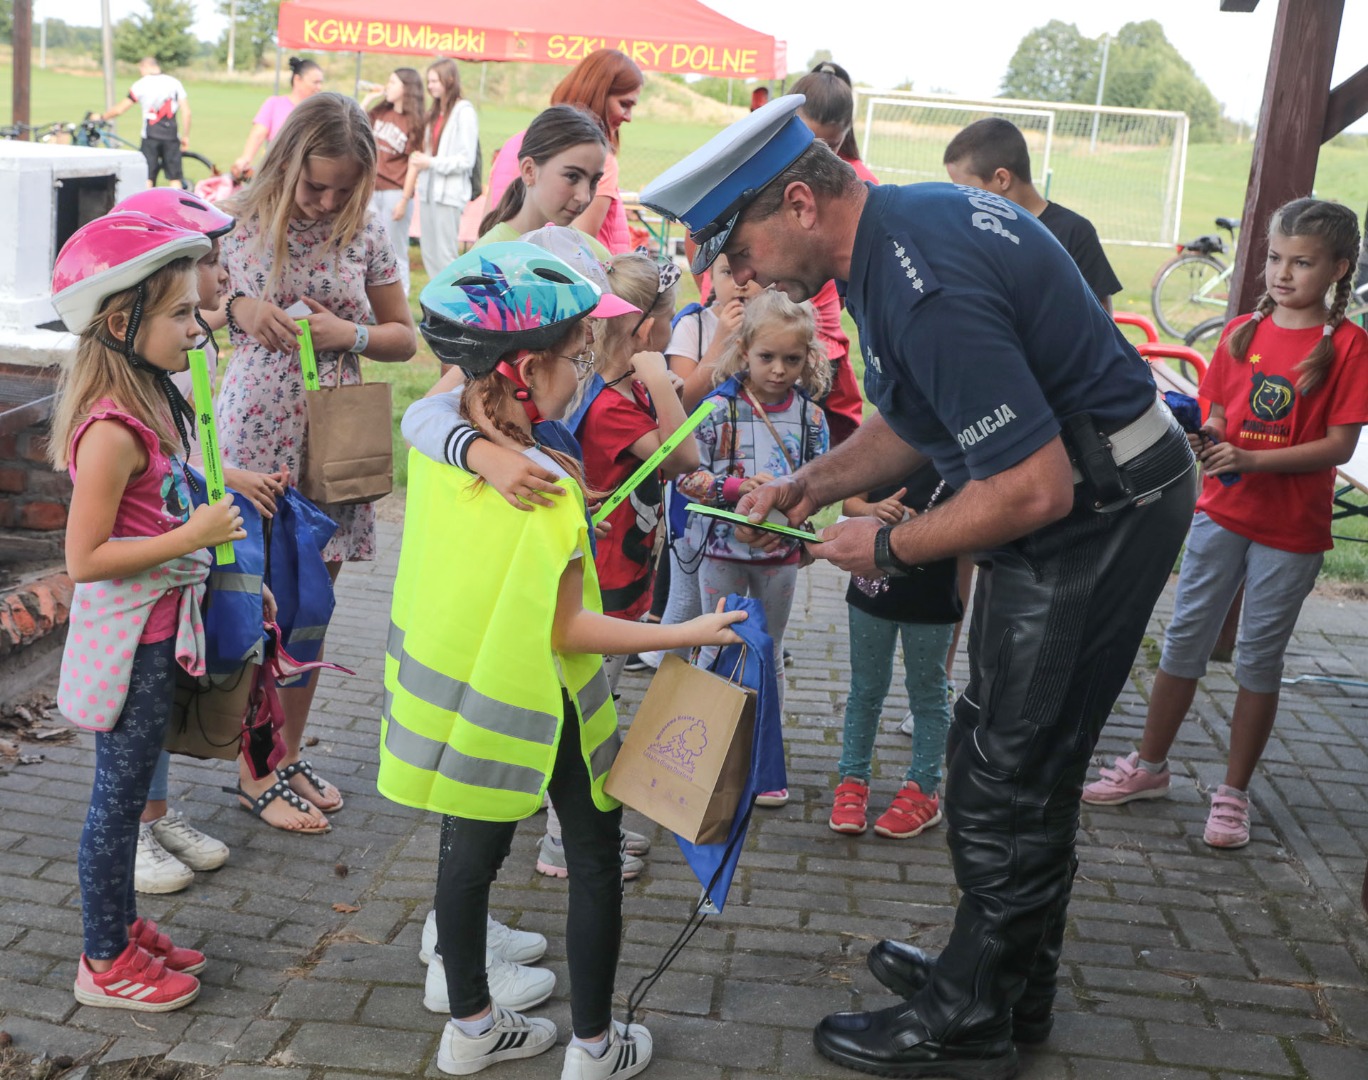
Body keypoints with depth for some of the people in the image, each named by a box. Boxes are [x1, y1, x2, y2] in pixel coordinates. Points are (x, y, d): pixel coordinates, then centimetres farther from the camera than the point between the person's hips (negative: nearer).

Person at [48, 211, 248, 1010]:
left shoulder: (148, 403, 5)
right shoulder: (114, 430, -24)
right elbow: (85, 558, -24)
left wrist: (212, 503, 7)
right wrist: (193, 536, -24)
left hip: (156, 631, 9)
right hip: (129, 640, -9)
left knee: (127, 788, 20)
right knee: (120, 794, 5)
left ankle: (122, 926, 37)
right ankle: (105, 964, 21)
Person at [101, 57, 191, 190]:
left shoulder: (141, 84, 2)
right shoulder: (174, 82, 7)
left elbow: (119, 110, 4)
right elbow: (186, 112, 0)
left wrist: (101, 117, 20)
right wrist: (186, 136, 8)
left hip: (151, 135, -2)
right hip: (171, 136, 2)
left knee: (147, 178, 4)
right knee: (175, 178, 4)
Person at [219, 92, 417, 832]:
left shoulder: (367, 232, 3)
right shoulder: (241, 222, -4)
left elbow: (404, 337, 9)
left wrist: (350, 333, -10)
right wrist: (237, 307, -14)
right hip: (259, 434, -3)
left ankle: (289, 754, 28)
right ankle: (255, 775, 15)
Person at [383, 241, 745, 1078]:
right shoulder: (547, 486, -26)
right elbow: (565, 631, -23)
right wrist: (688, 634, -17)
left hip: (466, 690, 7)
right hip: (542, 700, -7)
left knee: (474, 848, 18)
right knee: (596, 859, 11)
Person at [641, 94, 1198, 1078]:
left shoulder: (927, 290, -29)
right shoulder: (900, 222, 4)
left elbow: (1034, 488, -30)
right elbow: (913, 421, 15)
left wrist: (890, 546, -16)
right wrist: (809, 487, 2)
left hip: (1100, 511, -10)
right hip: (1093, 491, 10)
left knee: (1008, 773, 1)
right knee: (1028, 763, 19)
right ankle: (1012, 976, 36)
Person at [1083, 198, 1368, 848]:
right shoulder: (1243, 332, 4)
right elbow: (1218, 418, 7)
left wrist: (1252, 460, -23)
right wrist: (1203, 441, -16)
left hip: (1291, 531, -4)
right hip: (1222, 510, 4)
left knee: (1260, 658, 6)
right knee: (1184, 639, 10)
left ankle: (1233, 793, 19)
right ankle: (1149, 767, 25)